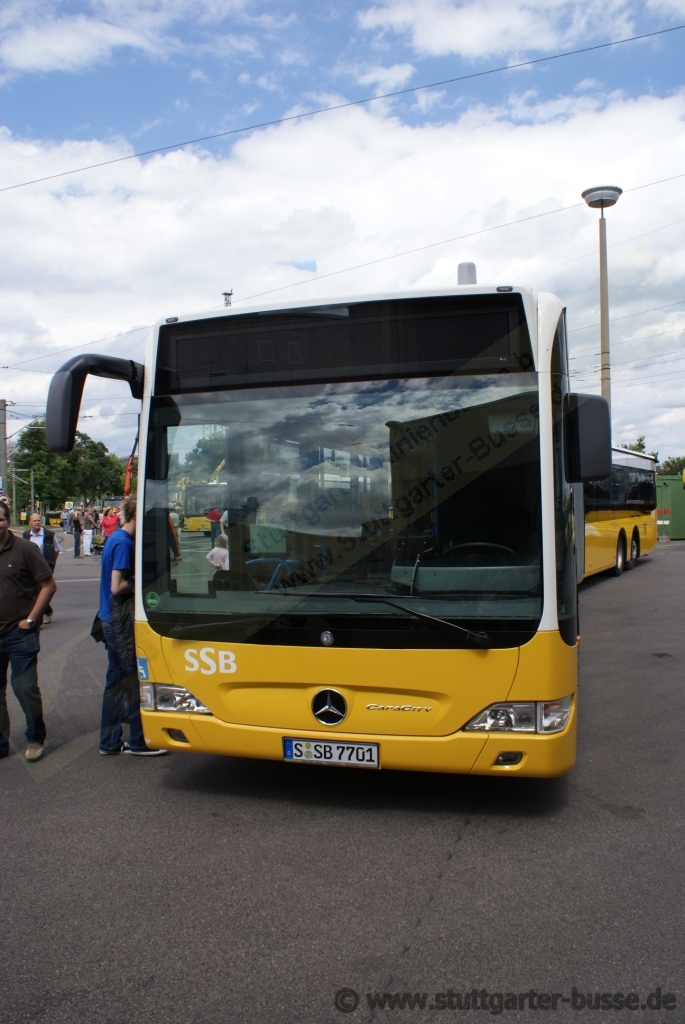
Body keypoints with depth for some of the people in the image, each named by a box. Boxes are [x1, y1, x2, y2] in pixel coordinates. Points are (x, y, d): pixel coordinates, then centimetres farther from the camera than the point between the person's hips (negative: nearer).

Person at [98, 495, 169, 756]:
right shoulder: (124, 542, -18)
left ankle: (110, 741, 21)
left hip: (111, 619, 10)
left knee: (116, 679, 14)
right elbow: (117, 586, -23)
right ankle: (139, 741, 10)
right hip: (122, 621, -10)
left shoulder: (116, 538, 12)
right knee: (134, 679, 0)